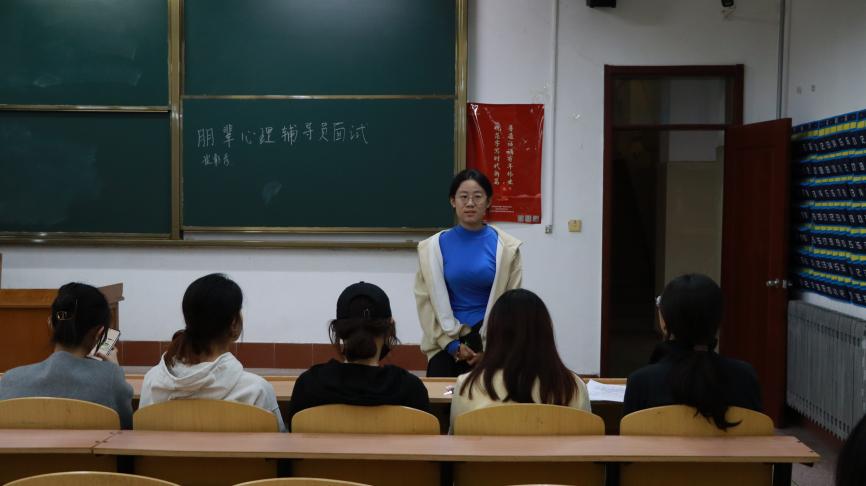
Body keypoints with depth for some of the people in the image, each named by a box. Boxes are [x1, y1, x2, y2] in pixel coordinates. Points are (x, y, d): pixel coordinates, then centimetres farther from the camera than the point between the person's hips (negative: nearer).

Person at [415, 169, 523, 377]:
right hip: (447, 342, 1)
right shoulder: (433, 247, 0)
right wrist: (452, 344, -6)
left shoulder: (506, 247, -2)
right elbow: (427, 299, 0)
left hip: (490, 340, -1)